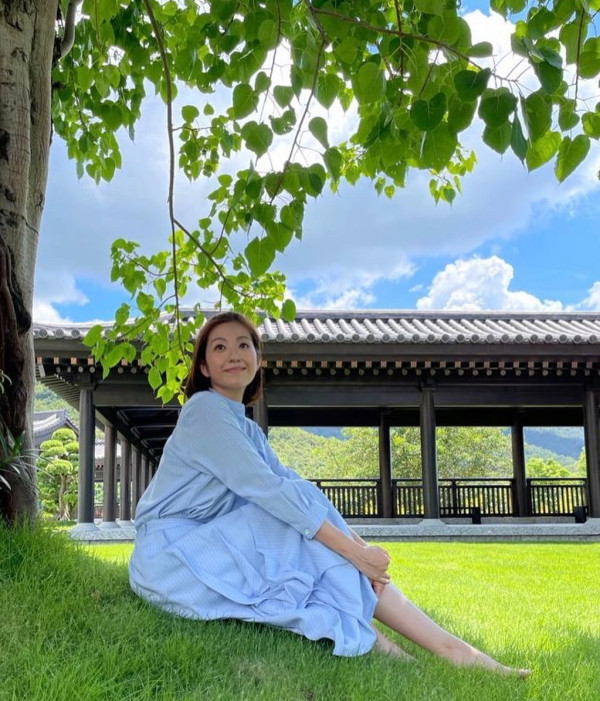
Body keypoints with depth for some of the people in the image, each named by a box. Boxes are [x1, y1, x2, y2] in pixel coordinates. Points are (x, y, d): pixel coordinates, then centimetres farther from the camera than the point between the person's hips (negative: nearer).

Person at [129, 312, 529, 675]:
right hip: (171, 553, -7)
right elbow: (266, 489, -23)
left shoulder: (248, 431, 14)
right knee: (312, 544, -19)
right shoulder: (205, 410, -13)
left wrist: (358, 544, -15)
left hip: (210, 548, 7)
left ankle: (452, 648, -13)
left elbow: (293, 486, 0)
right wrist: (353, 549, -24)